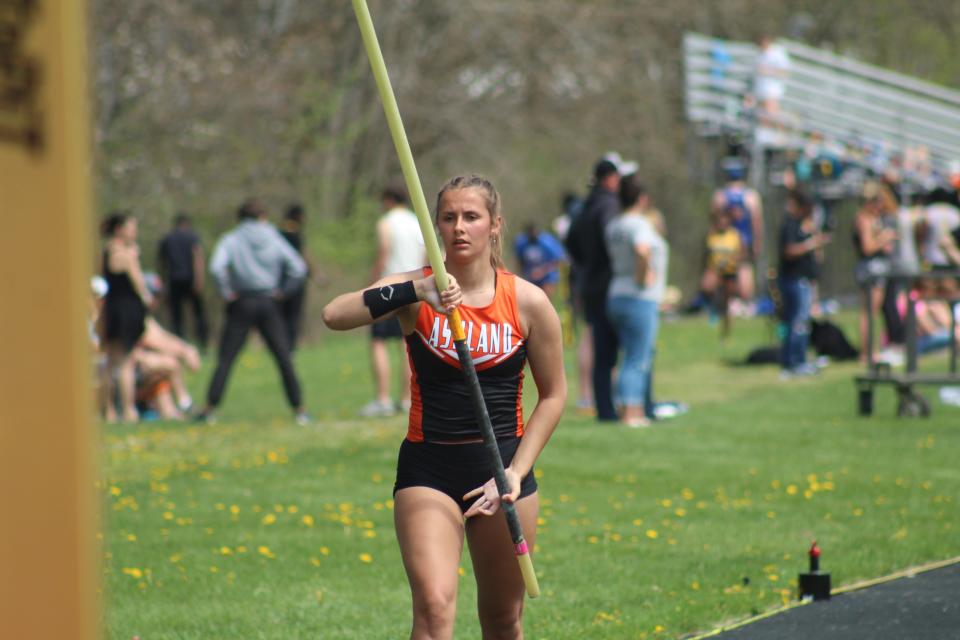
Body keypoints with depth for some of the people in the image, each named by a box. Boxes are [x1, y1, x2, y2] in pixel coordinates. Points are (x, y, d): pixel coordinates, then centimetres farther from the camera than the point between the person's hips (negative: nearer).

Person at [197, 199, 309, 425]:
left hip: (242, 305, -1)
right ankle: (298, 409, 4)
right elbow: (299, 268, -3)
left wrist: (227, 292, -8)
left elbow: (216, 268, -18)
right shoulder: (275, 240, 4)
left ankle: (210, 409, -3)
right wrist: (283, 291, 4)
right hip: (268, 304, 1)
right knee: (284, 359, 5)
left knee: (225, 360, 2)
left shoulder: (231, 240, -1)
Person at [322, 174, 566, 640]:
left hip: (503, 465, 2)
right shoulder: (416, 291, -6)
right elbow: (334, 316, -23)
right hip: (428, 471, -2)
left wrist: (516, 473, -3)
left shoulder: (528, 302, -3)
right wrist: (416, 292, -34)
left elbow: (553, 394, 6)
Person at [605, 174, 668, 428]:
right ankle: (631, 414, -9)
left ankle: (634, 413, 16)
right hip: (640, 299, -9)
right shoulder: (639, 224, -15)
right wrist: (643, 276, -19)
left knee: (633, 359, 15)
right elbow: (642, 250, -33)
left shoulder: (613, 226, 12)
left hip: (616, 295, 9)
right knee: (638, 361, -6)